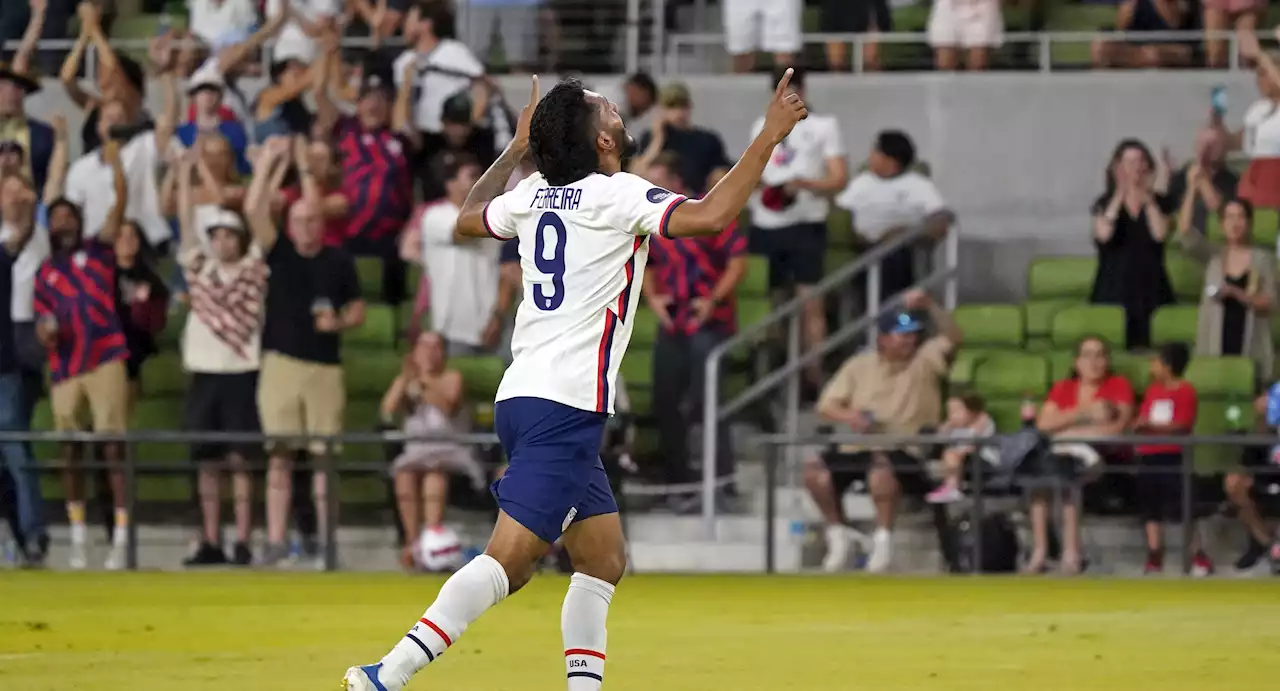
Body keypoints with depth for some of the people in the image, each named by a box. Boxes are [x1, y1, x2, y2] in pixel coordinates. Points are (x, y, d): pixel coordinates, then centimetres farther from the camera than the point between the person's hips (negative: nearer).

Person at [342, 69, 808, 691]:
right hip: (565, 407, -9)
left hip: (523, 398, 9)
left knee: (604, 560, 15)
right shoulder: (616, 195, -9)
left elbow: (469, 218, 32)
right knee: (509, 561, -16)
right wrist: (769, 137, -14)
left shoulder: (535, 194, 12)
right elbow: (710, 215, -23)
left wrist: (516, 148, 41)